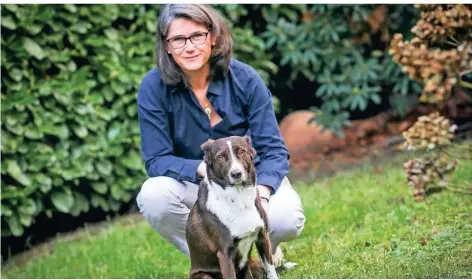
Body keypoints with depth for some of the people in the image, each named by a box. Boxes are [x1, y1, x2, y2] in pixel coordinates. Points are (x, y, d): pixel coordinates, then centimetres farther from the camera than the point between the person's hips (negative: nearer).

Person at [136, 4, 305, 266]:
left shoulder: (244, 78, -15)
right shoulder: (153, 87, -16)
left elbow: (273, 150, -15)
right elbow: (156, 160, -16)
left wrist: (261, 194, -35)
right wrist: (201, 168, -35)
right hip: (193, 185, 0)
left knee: (286, 219, -31)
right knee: (153, 195, -32)